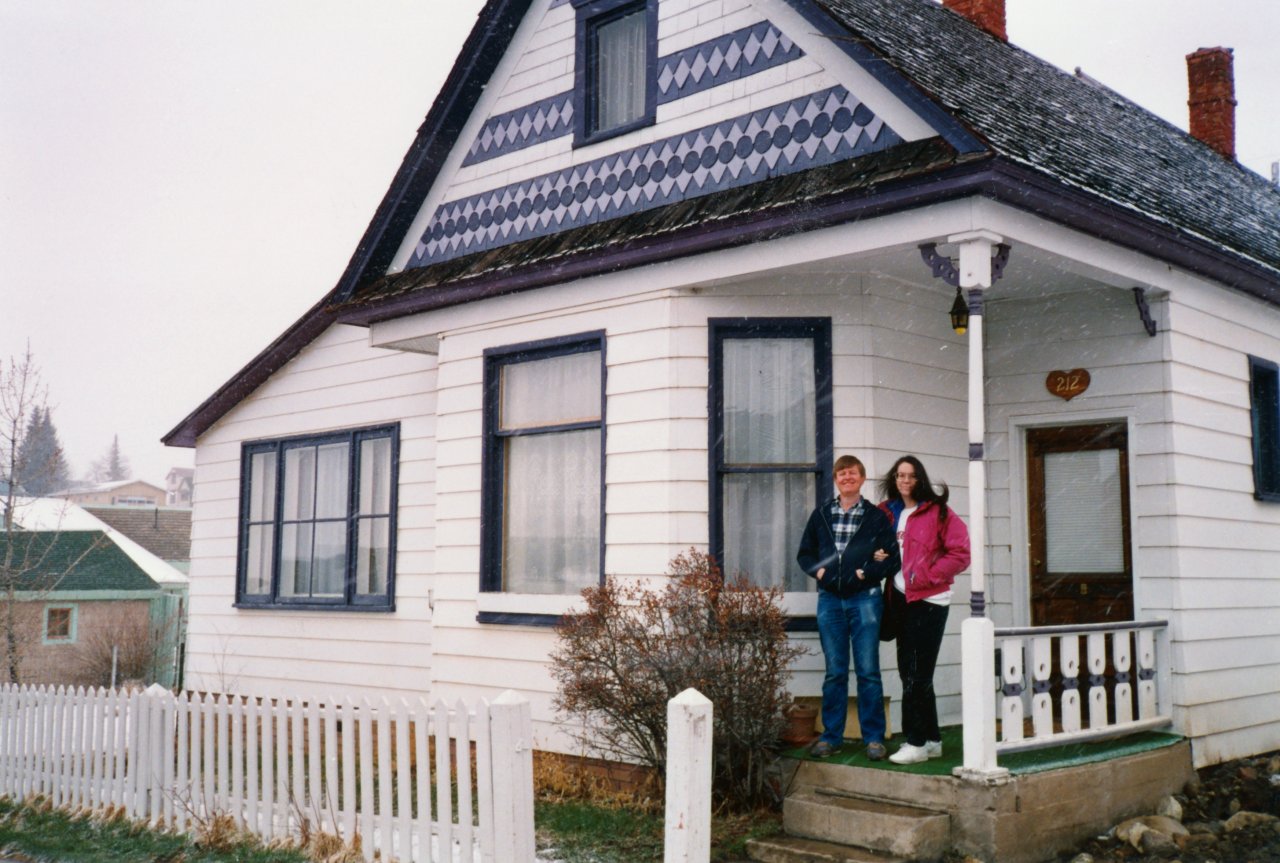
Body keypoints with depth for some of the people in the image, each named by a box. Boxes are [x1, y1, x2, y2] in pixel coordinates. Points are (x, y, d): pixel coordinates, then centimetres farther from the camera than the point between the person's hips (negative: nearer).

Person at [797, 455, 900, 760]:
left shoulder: (877, 517, 2)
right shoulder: (821, 515, 11)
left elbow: (892, 557, -1)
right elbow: (804, 553, 15)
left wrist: (866, 572, -13)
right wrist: (818, 570, -3)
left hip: (864, 599, -2)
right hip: (830, 599, 3)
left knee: (868, 671, -1)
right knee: (834, 672, 7)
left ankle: (874, 737, 6)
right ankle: (831, 735, 14)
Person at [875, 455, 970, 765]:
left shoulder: (937, 512, -5)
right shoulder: (887, 513, 12)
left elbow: (960, 553, -9)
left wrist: (928, 576, -14)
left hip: (929, 600, -7)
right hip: (901, 599, 7)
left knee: (916, 673, -8)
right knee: (910, 672, 10)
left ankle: (916, 742, -3)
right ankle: (931, 740, 20)